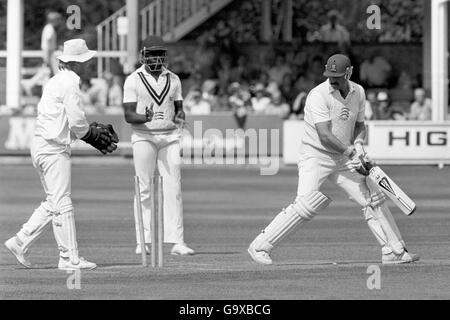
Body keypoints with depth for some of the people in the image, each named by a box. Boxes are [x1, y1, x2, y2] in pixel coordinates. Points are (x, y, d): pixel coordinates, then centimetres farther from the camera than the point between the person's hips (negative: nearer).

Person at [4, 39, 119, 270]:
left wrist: (93, 131, 13)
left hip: (41, 146, 10)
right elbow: (77, 122, -16)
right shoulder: (69, 84, -13)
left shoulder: (56, 82, 18)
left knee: (53, 203, 14)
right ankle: (69, 258, -6)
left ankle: (20, 242, 13)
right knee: (62, 203, -7)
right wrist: (93, 134, 3)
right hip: (54, 147, -10)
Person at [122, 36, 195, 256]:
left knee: (173, 188, -3)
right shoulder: (134, 80, -2)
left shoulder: (173, 79, 11)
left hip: (170, 136, 3)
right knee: (144, 189, -3)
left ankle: (176, 242, -6)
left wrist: (180, 117, -7)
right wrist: (145, 118, -28)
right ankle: (143, 241, 2)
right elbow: (128, 115, -7)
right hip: (144, 137, -3)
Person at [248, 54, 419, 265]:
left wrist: (358, 143, -4)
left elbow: (359, 124, 17)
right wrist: (351, 152, -29)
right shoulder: (318, 95, -18)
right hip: (316, 155, -7)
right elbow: (324, 135, -24)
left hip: (344, 159, 7)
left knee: (374, 198, 3)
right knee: (306, 204, -22)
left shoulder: (358, 93, 4)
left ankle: (394, 252, 14)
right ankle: (260, 246, -17)